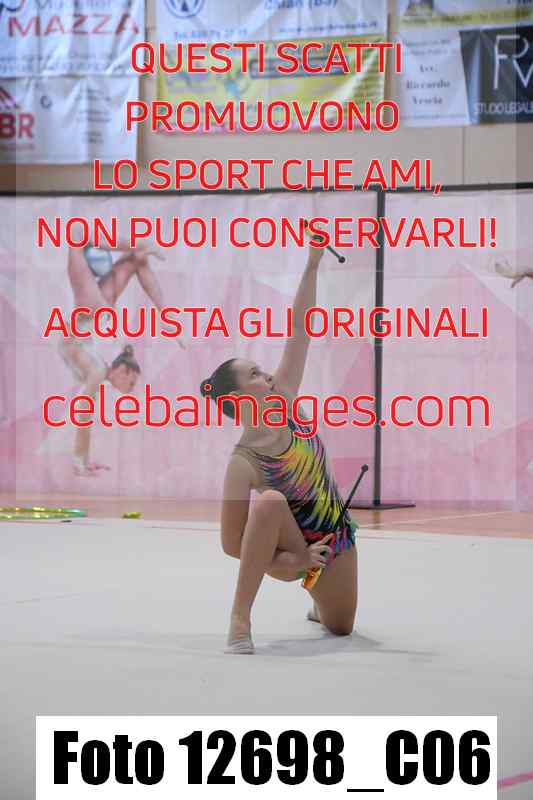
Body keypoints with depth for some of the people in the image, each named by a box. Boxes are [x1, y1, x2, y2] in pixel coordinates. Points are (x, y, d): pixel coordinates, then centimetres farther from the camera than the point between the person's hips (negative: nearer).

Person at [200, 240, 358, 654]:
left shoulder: (282, 400, -12)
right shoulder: (244, 463, -26)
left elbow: (300, 331, -15)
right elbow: (231, 543, -22)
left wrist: (313, 264, -20)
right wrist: (285, 561, -29)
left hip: (335, 538, 6)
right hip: (292, 549, -6)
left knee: (341, 627, 14)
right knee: (270, 501, -38)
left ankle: (319, 602, 55)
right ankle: (240, 620, -31)